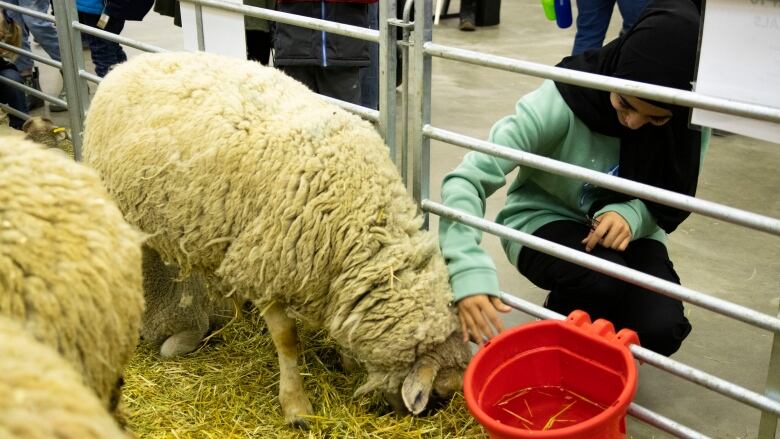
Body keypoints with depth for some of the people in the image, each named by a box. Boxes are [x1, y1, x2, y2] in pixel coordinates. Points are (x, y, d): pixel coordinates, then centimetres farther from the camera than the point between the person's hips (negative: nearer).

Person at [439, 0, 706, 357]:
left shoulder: (689, 125, -18)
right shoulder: (562, 101, -29)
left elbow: (672, 200, -4)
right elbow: (466, 180, -31)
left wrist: (632, 214, -28)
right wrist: (469, 274, -45)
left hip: (626, 231, 3)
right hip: (545, 220, -3)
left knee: (660, 329, -24)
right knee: (605, 272, -35)